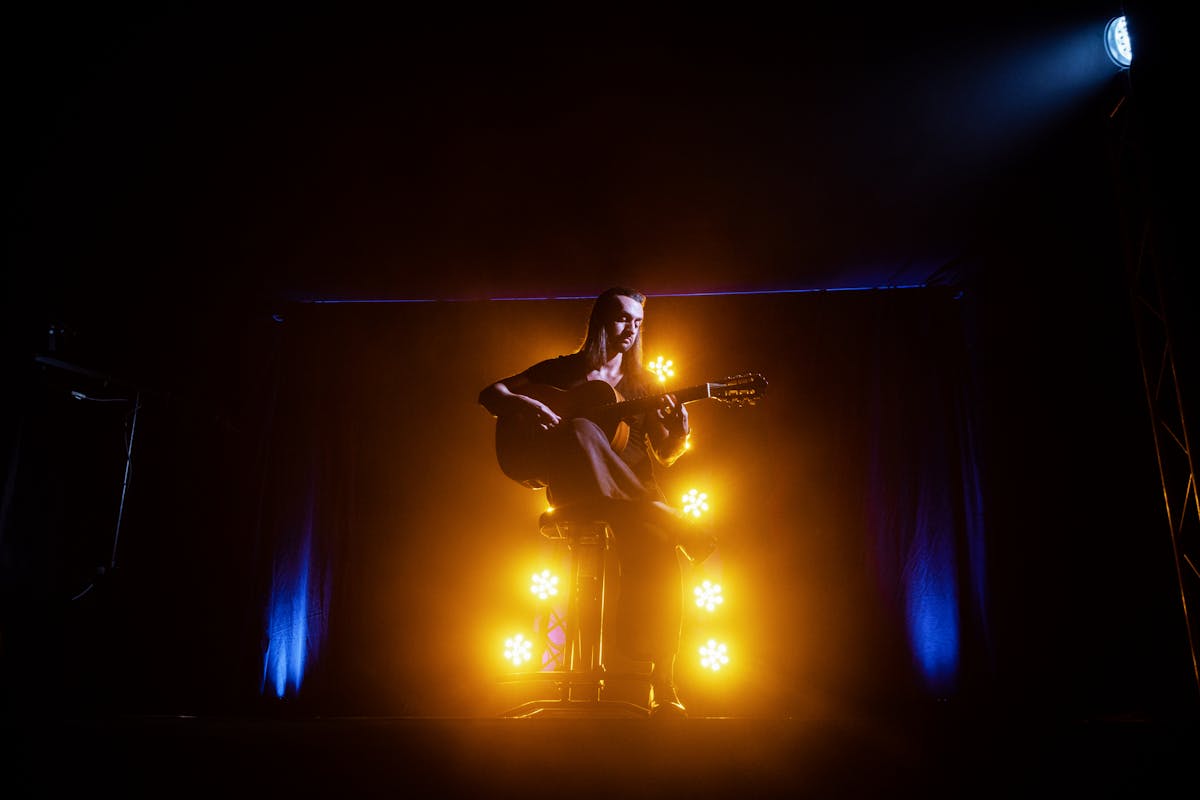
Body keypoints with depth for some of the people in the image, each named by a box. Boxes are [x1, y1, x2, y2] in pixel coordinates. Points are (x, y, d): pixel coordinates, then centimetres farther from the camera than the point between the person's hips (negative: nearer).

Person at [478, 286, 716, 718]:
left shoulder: (643, 384, 19)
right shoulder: (563, 369, 12)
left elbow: (664, 455, 15)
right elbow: (489, 394, 9)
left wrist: (679, 432, -8)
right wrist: (526, 404, -12)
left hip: (634, 491, 2)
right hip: (574, 487, -2)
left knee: (657, 550, -31)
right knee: (580, 429, -35)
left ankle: (662, 682, -27)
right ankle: (677, 525, -37)